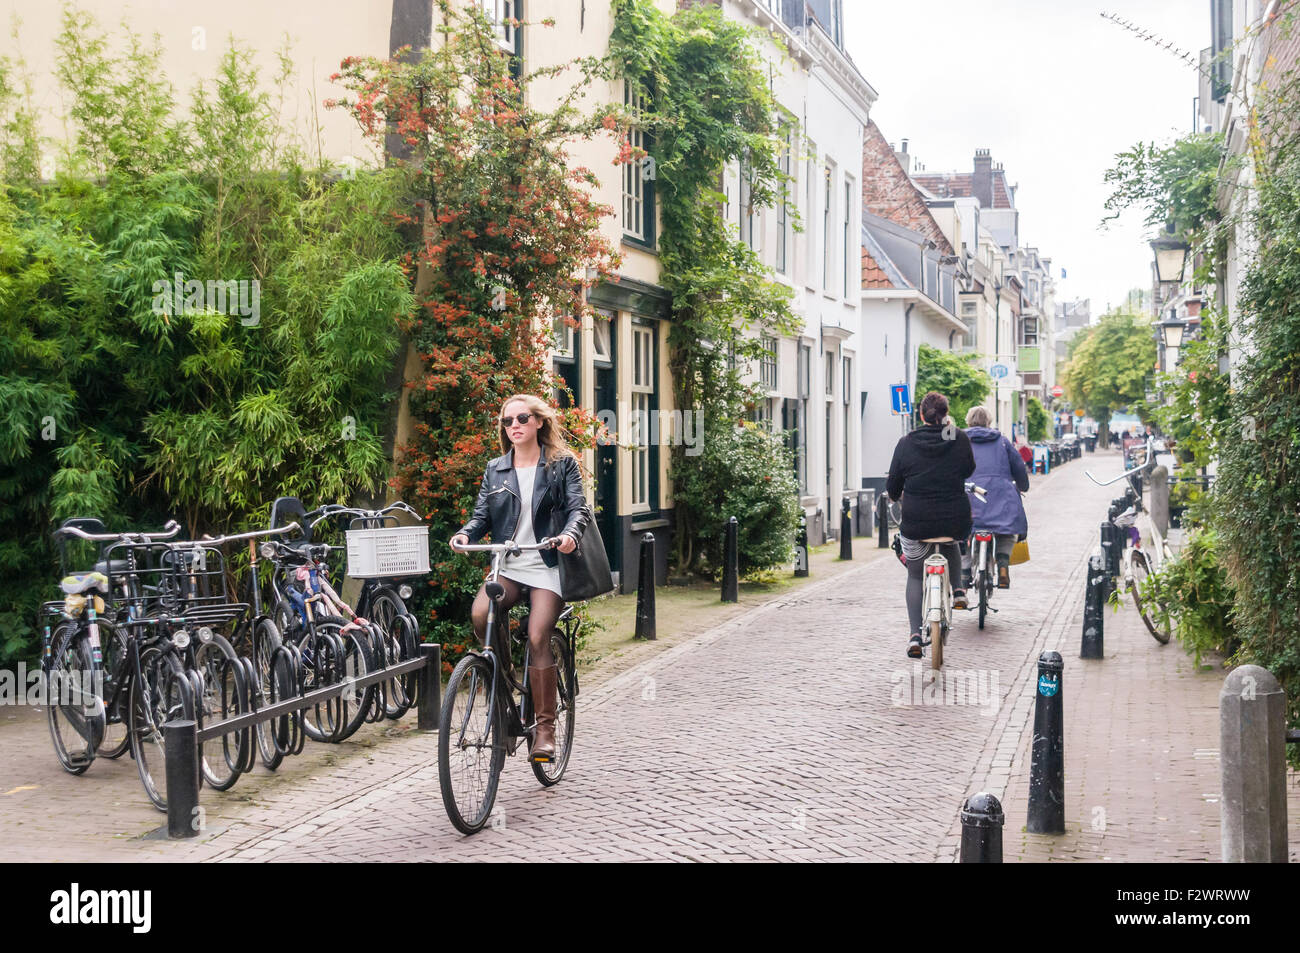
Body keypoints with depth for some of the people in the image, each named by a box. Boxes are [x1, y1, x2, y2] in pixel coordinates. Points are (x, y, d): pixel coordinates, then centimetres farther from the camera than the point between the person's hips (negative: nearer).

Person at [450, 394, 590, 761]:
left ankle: (545, 727, -7)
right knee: (480, 614, -26)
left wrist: (570, 534, -25)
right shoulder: (495, 469, 14)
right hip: (507, 565, 3)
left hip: (547, 566, -3)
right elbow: (482, 515, 11)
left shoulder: (562, 464, 5)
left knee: (537, 638, -19)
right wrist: (466, 533, -12)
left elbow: (578, 508, -3)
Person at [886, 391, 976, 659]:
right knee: (950, 544, 38)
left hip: (916, 523, -1)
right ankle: (957, 590, 21)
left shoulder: (906, 444, -4)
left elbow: (893, 486, 4)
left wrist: (895, 495, 28)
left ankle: (915, 634, 5)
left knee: (915, 576, 17)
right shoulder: (960, 440, -3)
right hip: (955, 521, 1)